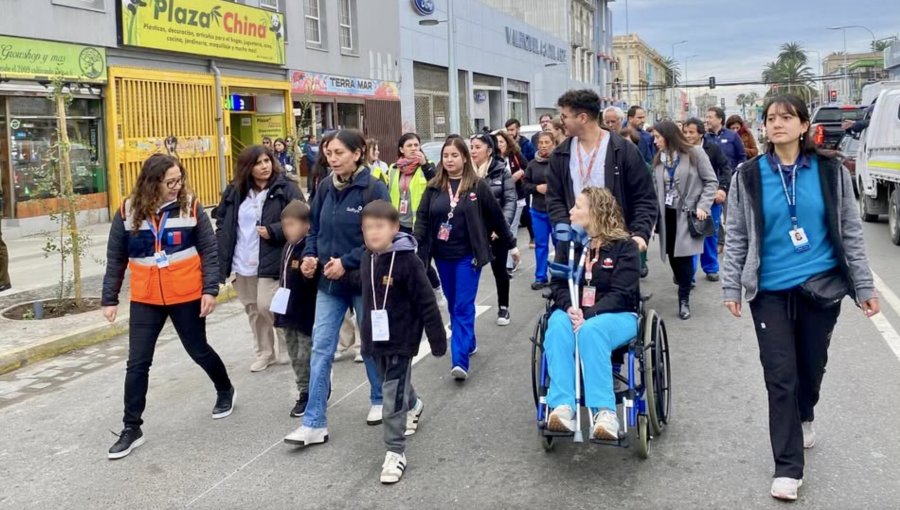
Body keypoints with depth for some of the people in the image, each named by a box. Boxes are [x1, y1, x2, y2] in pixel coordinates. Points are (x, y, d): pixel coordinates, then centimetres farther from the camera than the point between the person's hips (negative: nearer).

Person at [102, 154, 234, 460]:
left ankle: (225, 391, 42)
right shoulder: (127, 213, -4)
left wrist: (210, 289, -12)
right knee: (137, 364, 3)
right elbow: (115, 260, 3)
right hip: (145, 300, 2)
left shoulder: (190, 207, -8)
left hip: (186, 297, -1)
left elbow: (209, 251, -5)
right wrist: (109, 299, 3)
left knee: (198, 351, 14)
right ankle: (132, 429, 14)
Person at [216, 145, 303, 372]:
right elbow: (222, 222, 12)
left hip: (270, 261, -5)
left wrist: (273, 231, -20)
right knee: (252, 309, 14)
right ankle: (264, 352, 30)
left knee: (266, 306, -9)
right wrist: (223, 256, 2)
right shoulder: (234, 191, 7)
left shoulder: (285, 189, -7)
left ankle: (288, 347, 16)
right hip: (242, 264, 6)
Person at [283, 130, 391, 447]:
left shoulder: (373, 189, -14)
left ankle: (380, 400, 37)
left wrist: (347, 262, -21)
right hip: (329, 281, 4)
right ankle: (314, 424, 5)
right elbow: (315, 227, 11)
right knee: (321, 348, 1)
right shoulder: (325, 187, 2)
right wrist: (309, 254, -7)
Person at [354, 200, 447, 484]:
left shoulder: (407, 261, -19)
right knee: (395, 385, 25)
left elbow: (427, 303, -16)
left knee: (393, 396, -6)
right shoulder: (366, 259, 2)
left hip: (401, 338, -7)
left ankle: (395, 452, 6)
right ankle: (414, 407, 55)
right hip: (376, 338, 7)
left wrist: (437, 340, -13)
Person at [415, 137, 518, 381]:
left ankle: (460, 361, -12)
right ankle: (468, 343, 34)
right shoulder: (433, 187, 4)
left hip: (468, 255, -4)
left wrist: (511, 244, 10)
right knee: (453, 304, 15)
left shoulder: (478, 185, -3)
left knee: (464, 306, -8)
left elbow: (496, 216, 4)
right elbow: (422, 218, 3)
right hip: (443, 256, 4)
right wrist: (416, 249, -9)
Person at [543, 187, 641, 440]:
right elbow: (558, 284, 6)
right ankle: (563, 407, -43)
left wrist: (589, 315, -24)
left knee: (591, 331, -38)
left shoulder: (624, 245, -1)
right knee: (557, 327, -33)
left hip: (615, 315, -3)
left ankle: (605, 412, -42)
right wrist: (570, 308, -16)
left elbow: (621, 294, -10)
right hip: (573, 312, 3)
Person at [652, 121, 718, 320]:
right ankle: (684, 287, 25)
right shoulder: (659, 159, 10)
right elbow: (658, 188, 11)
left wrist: (703, 206, -13)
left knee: (684, 255, -7)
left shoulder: (695, 153, -5)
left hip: (688, 214, -5)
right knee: (672, 254, 4)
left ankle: (684, 299, 4)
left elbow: (711, 182, -4)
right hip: (668, 213, 5)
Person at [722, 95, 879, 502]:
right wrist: (731, 286, -3)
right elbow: (735, 236, 2)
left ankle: (804, 417, 49)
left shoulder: (830, 171, 0)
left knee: (811, 366, 15)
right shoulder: (749, 176, -2)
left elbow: (851, 232, 4)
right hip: (770, 290, -1)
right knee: (780, 376, -3)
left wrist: (864, 287, 2)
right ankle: (787, 467, 6)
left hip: (821, 286, 1)